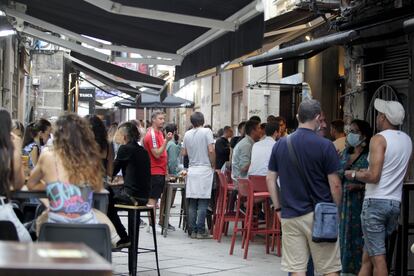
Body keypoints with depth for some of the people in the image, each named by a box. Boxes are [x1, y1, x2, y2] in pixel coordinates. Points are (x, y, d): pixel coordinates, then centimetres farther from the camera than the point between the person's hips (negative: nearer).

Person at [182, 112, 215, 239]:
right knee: (203, 203, -3)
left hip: (192, 170, 4)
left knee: (192, 204, 7)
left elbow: (184, 152, 13)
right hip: (204, 170, -4)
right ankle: (201, 231, -4)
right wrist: (213, 165, -1)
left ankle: (192, 230, 9)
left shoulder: (187, 134, 7)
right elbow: (211, 150, -13)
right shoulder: (207, 131, -6)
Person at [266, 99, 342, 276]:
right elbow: (335, 185, -7)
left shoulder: (280, 144, 5)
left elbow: (270, 179, 7)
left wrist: (278, 208, 13)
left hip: (289, 215, 4)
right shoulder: (325, 146, -8)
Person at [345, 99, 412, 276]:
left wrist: (354, 175, -1)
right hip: (395, 202, 7)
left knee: (377, 256, -4)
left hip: (376, 201, -7)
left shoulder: (379, 139, -10)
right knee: (368, 254, 13)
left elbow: (374, 176, -18)